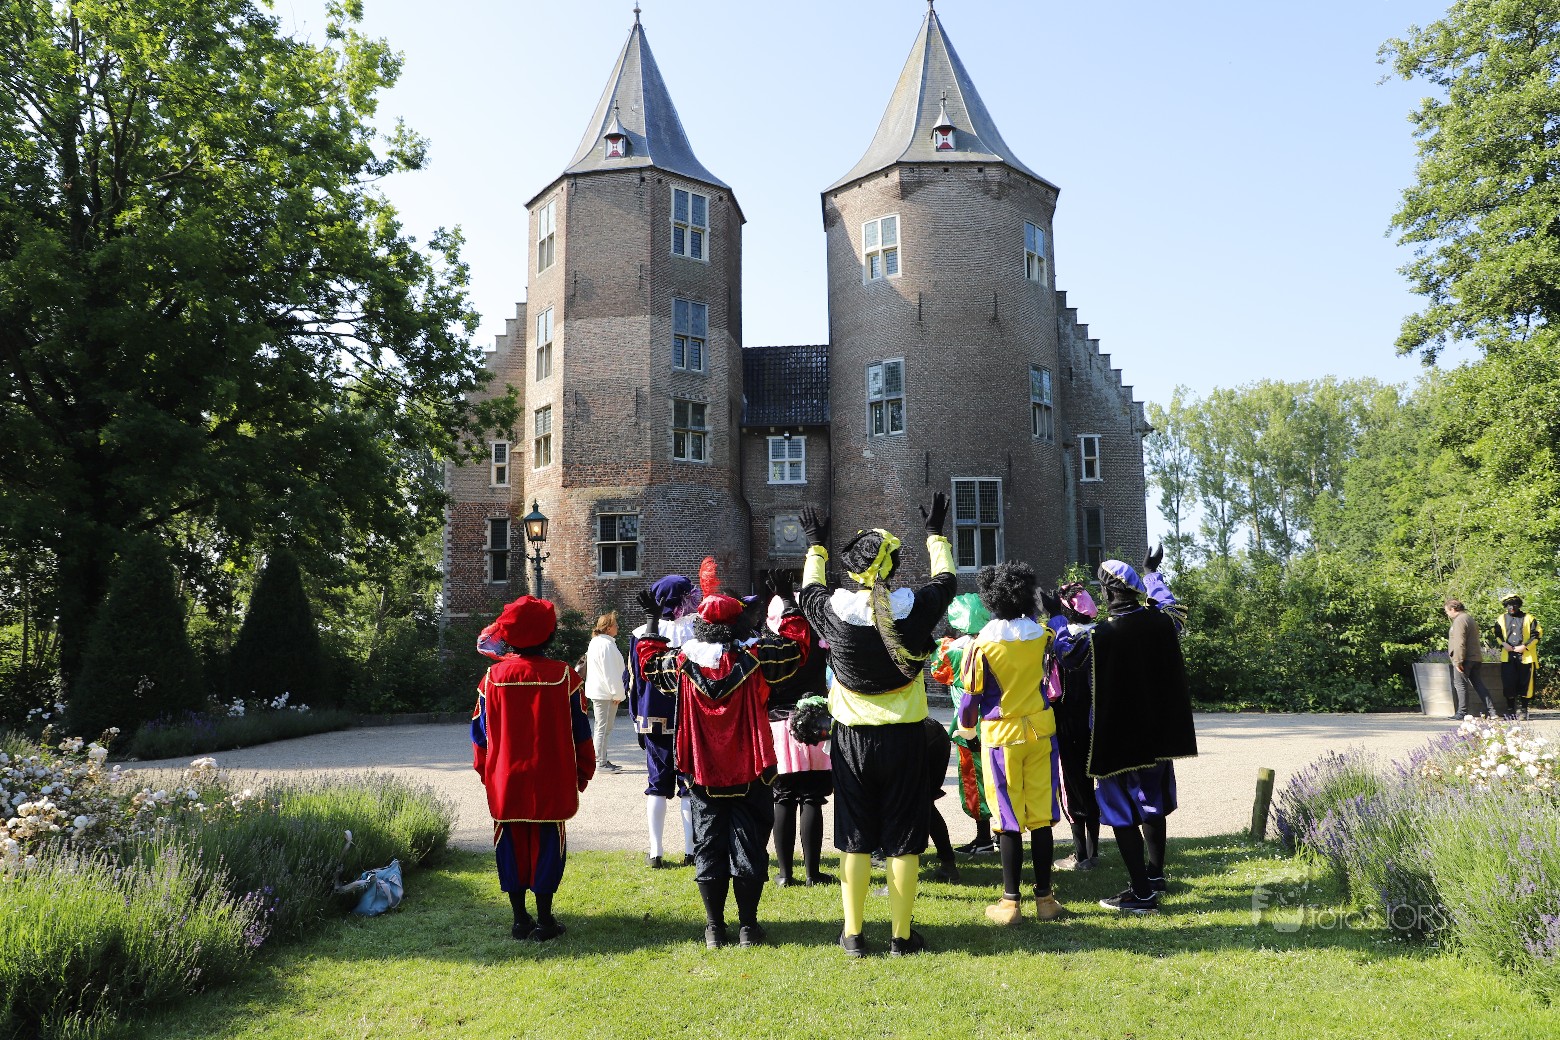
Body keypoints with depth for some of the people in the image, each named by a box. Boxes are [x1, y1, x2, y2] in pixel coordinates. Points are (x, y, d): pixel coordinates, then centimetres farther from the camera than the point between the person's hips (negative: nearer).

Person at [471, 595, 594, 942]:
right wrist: (583, 771, 10)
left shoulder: (494, 676, -5)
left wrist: (484, 770, 17)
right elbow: (579, 732, -2)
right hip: (551, 783, -1)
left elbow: (480, 730, 3)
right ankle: (544, 921, 12)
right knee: (546, 845, 7)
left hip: (506, 781, 2)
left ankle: (520, 919, 19)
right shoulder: (564, 676, -9)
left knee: (512, 845, 12)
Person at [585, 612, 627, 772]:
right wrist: (617, 693, -14)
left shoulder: (595, 642, 16)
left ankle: (601, 760, 21)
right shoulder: (606, 644, -17)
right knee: (603, 728, -6)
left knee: (603, 728, 15)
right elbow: (609, 672, -20)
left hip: (597, 692, 11)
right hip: (605, 693, -11)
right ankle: (601, 763, -3)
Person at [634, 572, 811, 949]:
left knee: (709, 847, 10)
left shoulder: (682, 662, -7)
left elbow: (649, 661, 14)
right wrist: (788, 603, 13)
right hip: (750, 776, -1)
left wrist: (651, 620, 24)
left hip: (703, 776, 1)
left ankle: (714, 928, 17)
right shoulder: (754, 658, -11)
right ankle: (748, 926, 14)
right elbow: (796, 646, 4)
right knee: (748, 847, 8)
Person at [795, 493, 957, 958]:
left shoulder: (836, 609, -11)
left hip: (852, 739, 1)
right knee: (903, 839, 9)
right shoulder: (914, 607, -11)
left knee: (855, 838, 11)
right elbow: (946, 579, 11)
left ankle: (853, 934, 19)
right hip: (905, 737, -1)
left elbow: (809, 591, 14)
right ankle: (901, 935, 17)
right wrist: (936, 534, 26)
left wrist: (816, 545, 28)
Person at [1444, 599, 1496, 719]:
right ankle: (1491, 710, 10)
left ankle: (1462, 713, -1)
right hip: (1475, 658, 10)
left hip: (1465, 659, -10)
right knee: (1478, 684, 12)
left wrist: (1458, 661, -21)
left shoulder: (1459, 620, -14)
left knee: (1460, 684, -3)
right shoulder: (1470, 618, 19)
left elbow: (1460, 643, -21)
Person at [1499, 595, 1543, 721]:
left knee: (1524, 684, 1)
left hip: (1525, 657, -2)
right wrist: (1503, 644, -4)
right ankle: (1513, 709, 8)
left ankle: (1523, 710, 10)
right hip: (1507, 657, 2)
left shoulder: (1528, 618, 5)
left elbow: (1537, 635, 1)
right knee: (1509, 684, -2)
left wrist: (1525, 646, -10)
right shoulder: (1501, 619, 13)